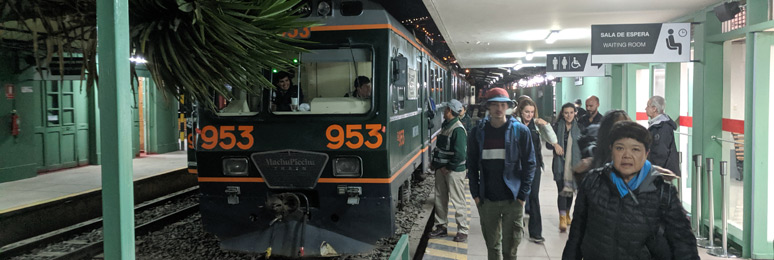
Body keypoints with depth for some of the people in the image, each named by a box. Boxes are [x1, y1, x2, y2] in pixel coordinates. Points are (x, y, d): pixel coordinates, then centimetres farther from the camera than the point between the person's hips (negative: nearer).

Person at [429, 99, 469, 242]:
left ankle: (462, 231, 12)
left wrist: (448, 168, -16)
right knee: (440, 199, 15)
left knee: (458, 201, 1)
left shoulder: (458, 129, -18)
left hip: (454, 171, -9)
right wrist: (434, 162, 11)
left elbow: (460, 154, -23)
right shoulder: (445, 125, 10)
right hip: (442, 169, 9)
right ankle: (441, 227, 27)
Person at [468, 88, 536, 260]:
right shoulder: (478, 133, 4)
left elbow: (529, 164, -2)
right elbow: (472, 165, 8)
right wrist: (475, 194, 1)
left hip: (513, 200, -2)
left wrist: (523, 194, -8)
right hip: (486, 200, 2)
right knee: (492, 244, 13)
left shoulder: (521, 131, -2)